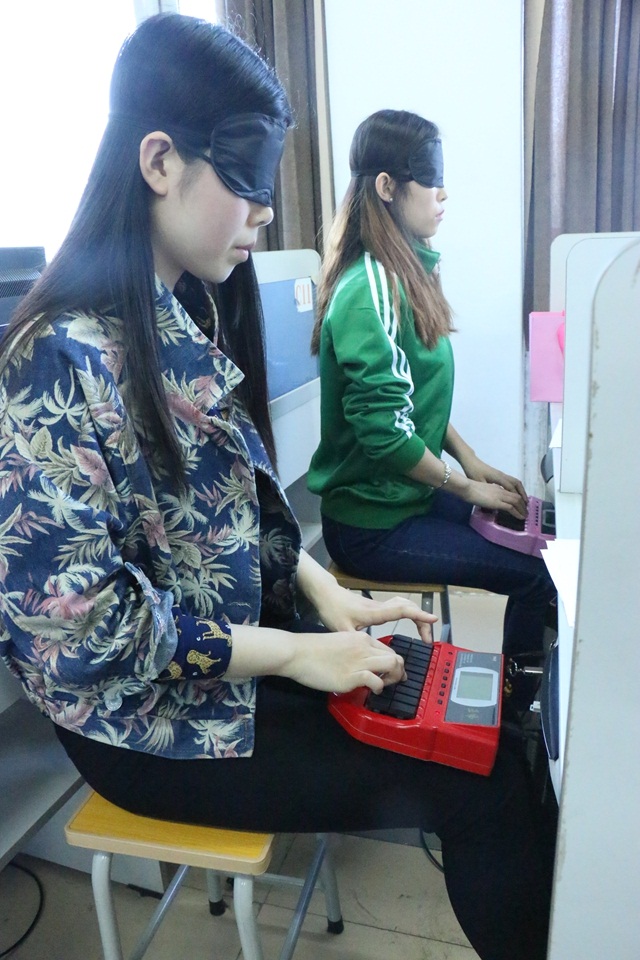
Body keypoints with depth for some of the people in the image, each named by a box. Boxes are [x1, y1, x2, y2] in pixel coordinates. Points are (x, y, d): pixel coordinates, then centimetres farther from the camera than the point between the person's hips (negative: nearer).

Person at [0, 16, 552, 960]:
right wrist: (295, 652, -18)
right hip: (152, 718, -7)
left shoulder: (190, 315, 2)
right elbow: (83, 626, -23)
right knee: (488, 785, -8)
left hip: (243, 649, 7)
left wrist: (328, 593, -3)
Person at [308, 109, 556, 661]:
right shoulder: (371, 290, -22)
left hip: (408, 492, 9)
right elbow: (384, 431, -25)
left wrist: (470, 459, 5)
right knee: (540, 572, -10)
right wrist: (466, 486, -12)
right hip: (374, 524, -8)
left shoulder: (406, 273, 7)